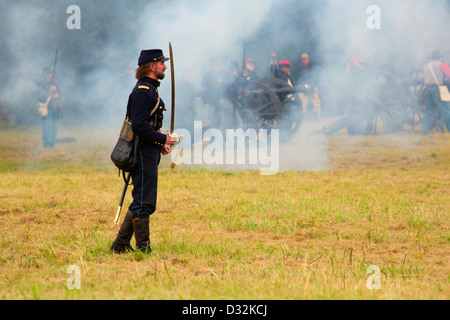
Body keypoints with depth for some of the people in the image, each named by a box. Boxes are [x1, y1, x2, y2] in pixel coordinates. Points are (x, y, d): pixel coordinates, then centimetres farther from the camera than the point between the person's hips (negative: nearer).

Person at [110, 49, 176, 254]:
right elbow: (139, 126, -24)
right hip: (144, 154, -11)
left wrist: (159, 144, 13)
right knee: (144, 203, -6)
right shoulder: (142, 92, -16)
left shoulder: (150, 90, 18)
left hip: (149, 153, 11)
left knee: (141, 203, 14)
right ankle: (144, 250, -1)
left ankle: (120, 245, 20)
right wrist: (163, 139, -15)